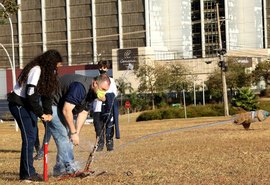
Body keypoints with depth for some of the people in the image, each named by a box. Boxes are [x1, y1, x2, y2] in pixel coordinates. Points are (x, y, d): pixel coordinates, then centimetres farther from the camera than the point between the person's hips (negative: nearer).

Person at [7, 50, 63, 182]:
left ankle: (28, 171, 15)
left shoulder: (46, 72, 6)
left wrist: (48, 113, -4)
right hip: (19, 104, -10)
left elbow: (46, 93, 7)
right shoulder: (36, 70, -23)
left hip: (29, 105, 10)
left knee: (32, 136, 9)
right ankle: (27, 174, -9)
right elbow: (30, 95, -26)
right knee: (29, 137, -12)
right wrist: (41, 114, -21)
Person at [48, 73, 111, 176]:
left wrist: (77, 133, -9)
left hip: (62, 106, 10)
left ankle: (60, 169, 12)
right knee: (63, 136, -17)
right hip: (52, 105, -10)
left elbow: (83, 113, 0)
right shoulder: (80, 87, -33)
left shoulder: (92, 92, -3)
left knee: (68, 137, 7)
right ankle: (70, 168, -20)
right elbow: (66, 110, -33)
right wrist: (73, 132, -27)